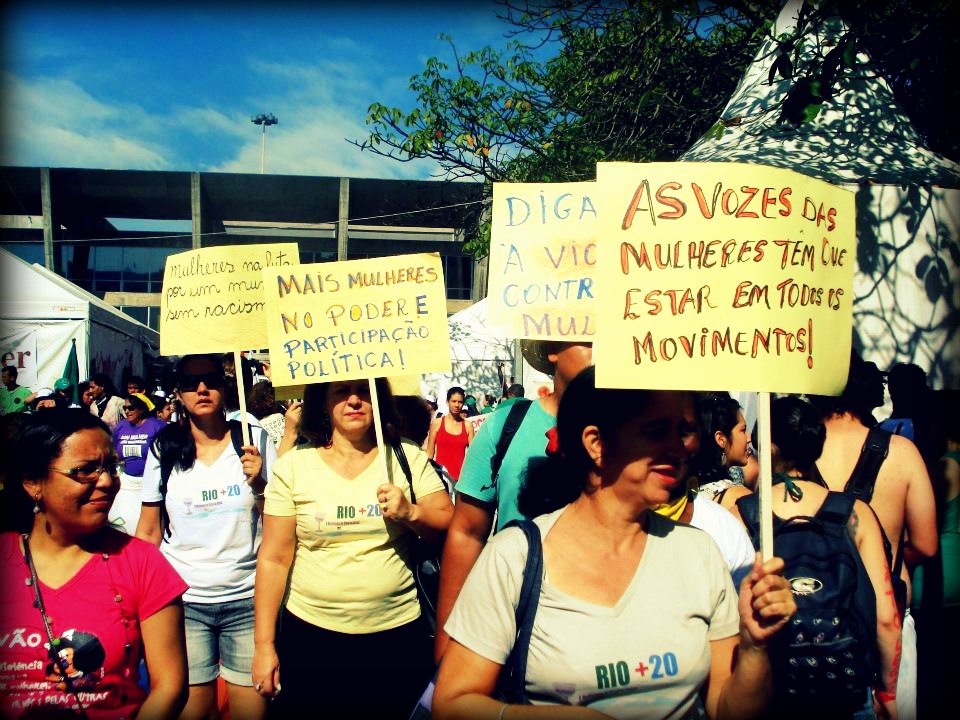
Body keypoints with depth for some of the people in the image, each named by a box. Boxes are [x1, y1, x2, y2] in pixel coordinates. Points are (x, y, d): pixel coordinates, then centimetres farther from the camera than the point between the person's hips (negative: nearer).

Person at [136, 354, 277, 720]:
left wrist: (258, 484, -14)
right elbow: (148, 531, 9)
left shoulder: (255, 439, 0)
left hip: (247, 598, 0)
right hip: (183, 601, 1)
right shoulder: (163, 449, 3)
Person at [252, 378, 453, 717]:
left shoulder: (409, 458, 1)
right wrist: (264, 645, -2)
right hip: (310, 634, 0)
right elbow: (274, 558, -1)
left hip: (398, 634, 1)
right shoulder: (293, 466, -2)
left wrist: (411, 513, -19)